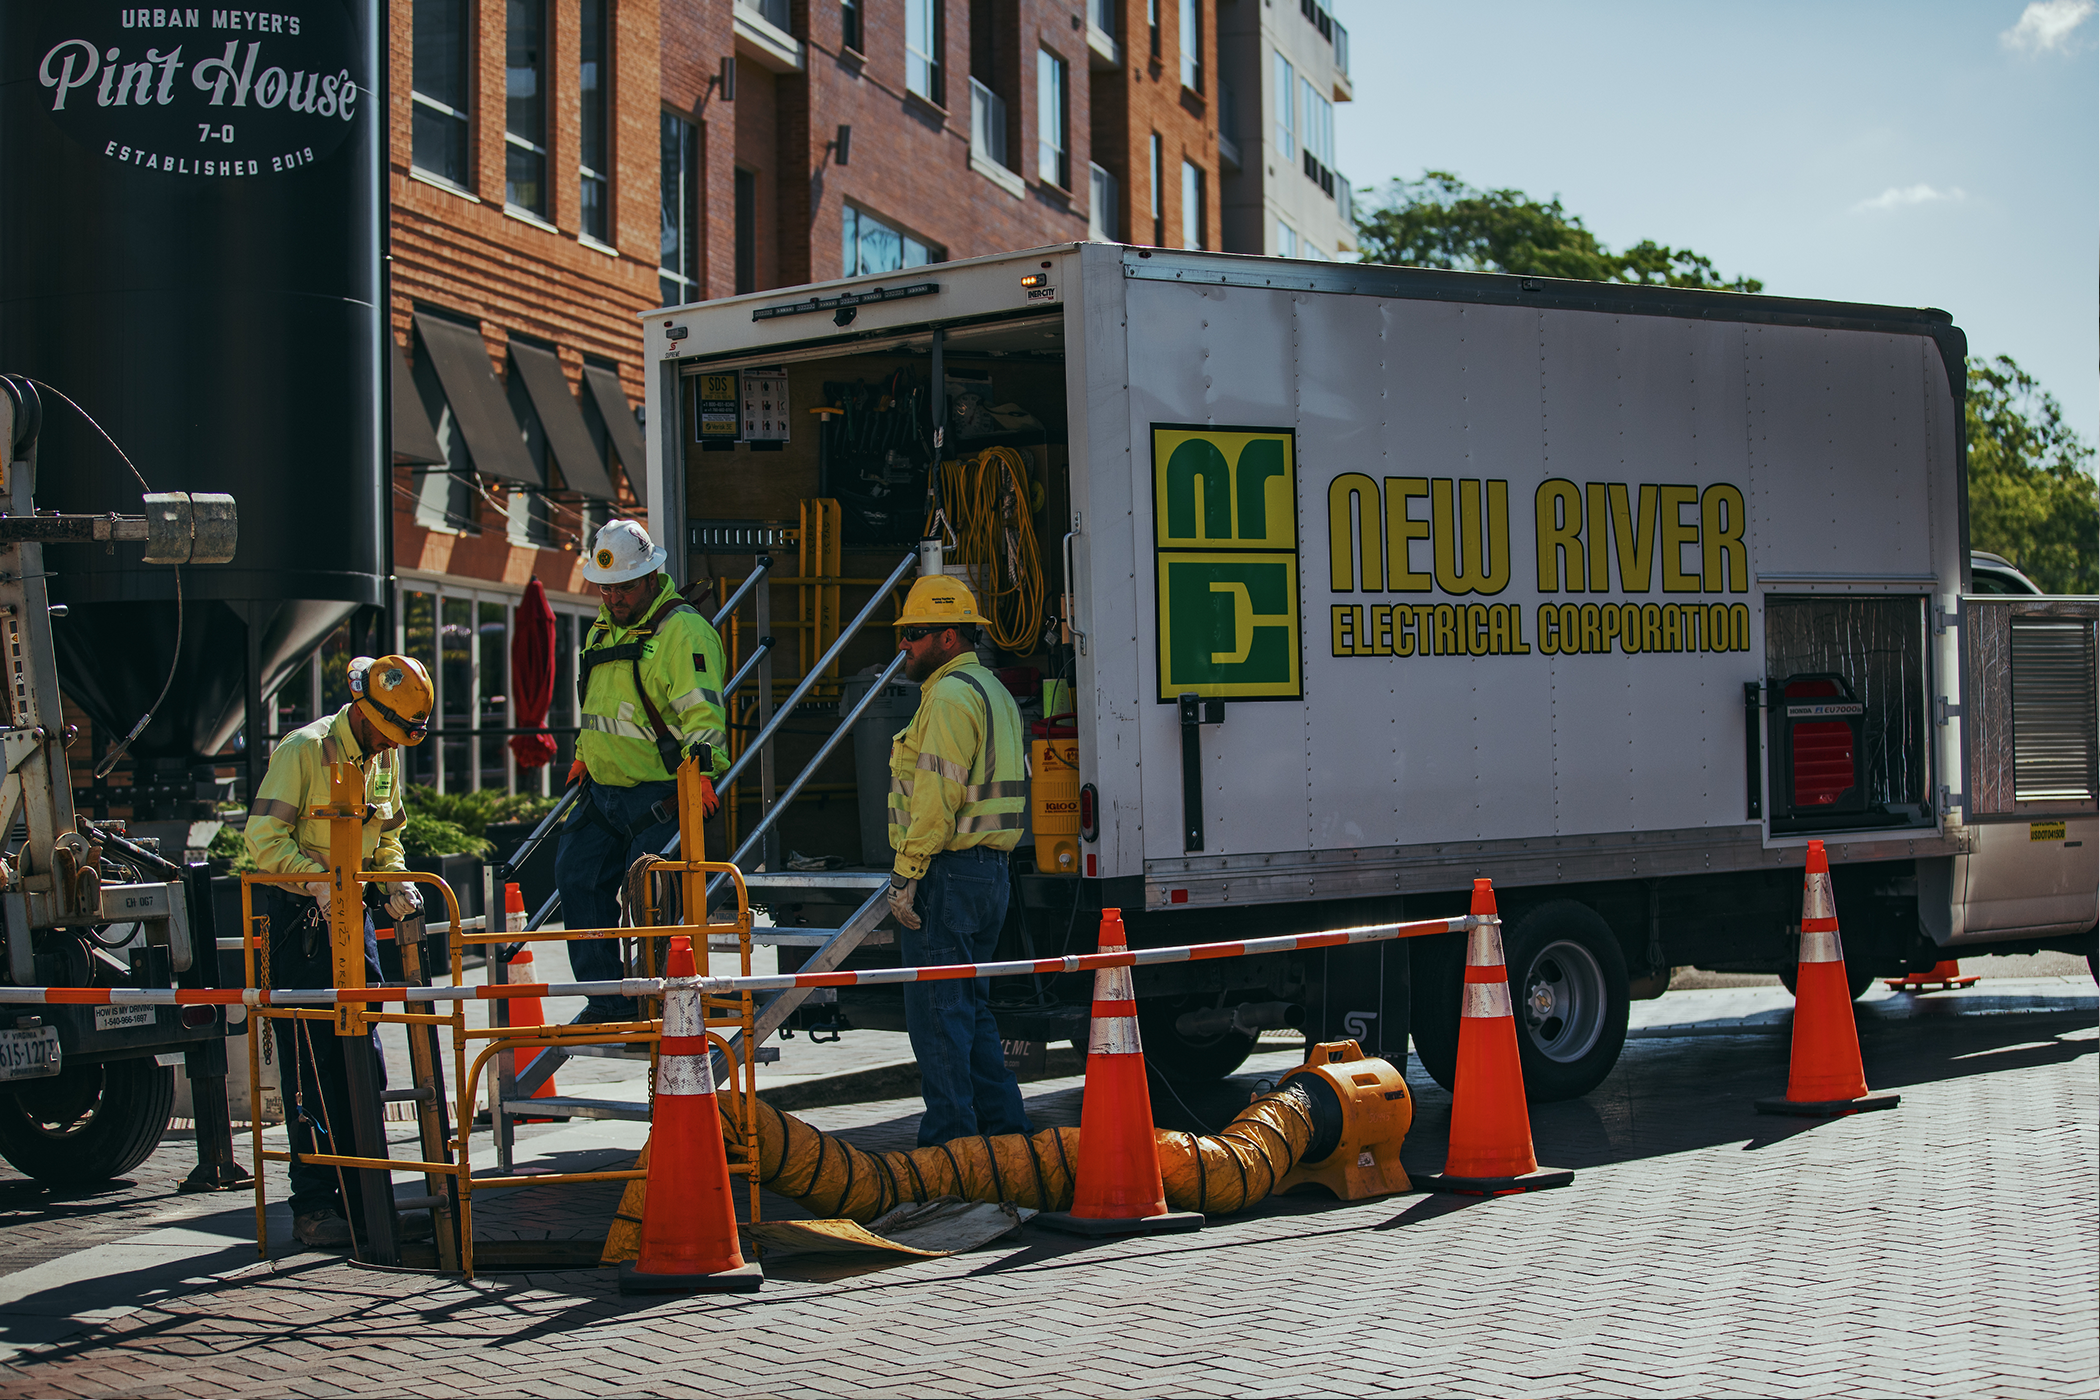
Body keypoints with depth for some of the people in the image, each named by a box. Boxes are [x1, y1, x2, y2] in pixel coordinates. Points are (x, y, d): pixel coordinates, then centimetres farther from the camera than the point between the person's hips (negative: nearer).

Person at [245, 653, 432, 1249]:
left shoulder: (385, 756, 9)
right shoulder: (304, 750, -14)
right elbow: (264, 837, -18)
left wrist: (396, 883, 3)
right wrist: (320, 881, -30)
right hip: (296, 916, -7)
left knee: (364, 1061, 6)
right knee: (313, 1068, -6)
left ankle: (365, 1198, 12)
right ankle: (313, 1206, 0)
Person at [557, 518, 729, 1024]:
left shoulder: (683, 629, -11)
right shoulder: (604, 628, 17)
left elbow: (701, 709, -20)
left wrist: (700, 771, -30)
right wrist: (584, 754, 28)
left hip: (659, 795, -9)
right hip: (603, 793, 9)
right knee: (578, 879, 5)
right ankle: (610, 1002, 13)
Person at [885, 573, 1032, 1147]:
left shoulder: (950, 696, -13)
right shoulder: (993, 691, 19)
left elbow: (937, 797, -20)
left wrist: (907, 875, -18)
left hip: (948, 872, -10)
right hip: (989, 870, 10)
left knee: (936, 1008, -5)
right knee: (968, 1004, 17)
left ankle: (949, 1138, -4)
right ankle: (1004, 1125, 19)